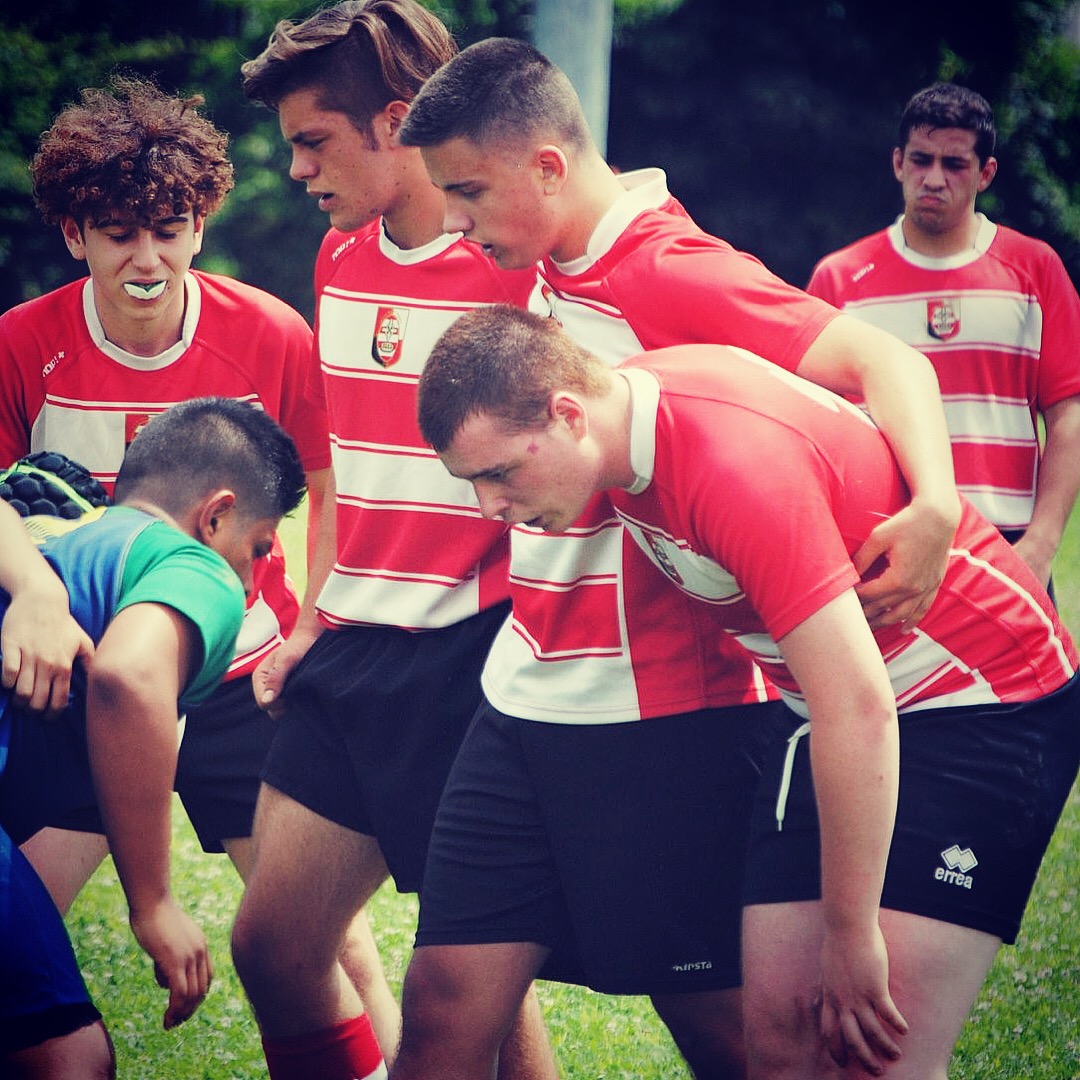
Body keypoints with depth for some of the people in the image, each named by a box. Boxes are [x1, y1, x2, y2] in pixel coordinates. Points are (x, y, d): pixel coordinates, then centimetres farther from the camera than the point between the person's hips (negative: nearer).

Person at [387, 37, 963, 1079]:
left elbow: (877, 358, -23)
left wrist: (935, 502, -41)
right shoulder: (549, 268, 9)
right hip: (526, 700, 8)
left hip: (660, 713, -8)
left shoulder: (673, 271, -15)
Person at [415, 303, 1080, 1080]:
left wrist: (850, 933, -21)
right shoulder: (630, 416, -5)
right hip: (836, 705, 8)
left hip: (986, 694, -8)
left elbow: (859, 707, -30)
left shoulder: (736, 460, -31)